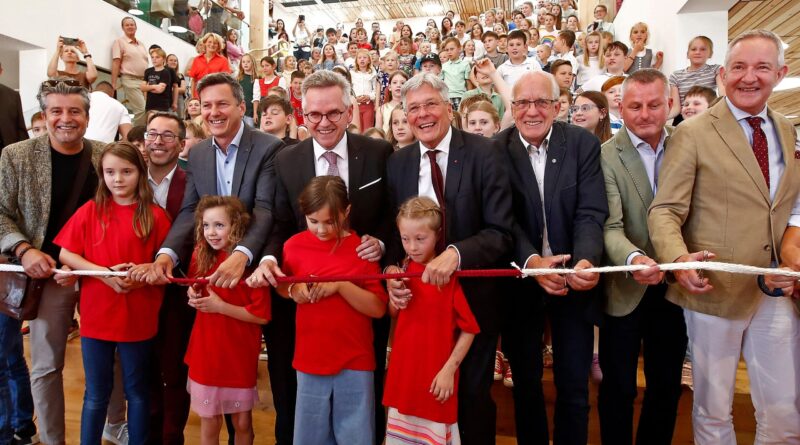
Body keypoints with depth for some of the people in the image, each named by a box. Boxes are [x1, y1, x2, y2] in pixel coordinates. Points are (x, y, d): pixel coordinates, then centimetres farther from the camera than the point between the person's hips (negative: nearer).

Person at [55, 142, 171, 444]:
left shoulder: (155, 216, -4)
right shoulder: (90, 211, -1)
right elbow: (65, 254, -3)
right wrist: (105, 272, -16)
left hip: (138, 317, -1)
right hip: (96, 315, 1)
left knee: (137, 392, 14)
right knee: (96, 395, 13)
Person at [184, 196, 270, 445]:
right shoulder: (202, 255, -2)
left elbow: (262, 315, -16)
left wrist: (220, 306, -20)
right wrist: (193, 295, -4)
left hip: (239, 356, -3)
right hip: (206, 353, 3)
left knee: (242, 423, 13)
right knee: (209, 423, 13)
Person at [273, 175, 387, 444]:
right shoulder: (294, 245, -1)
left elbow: (378, 308, -10)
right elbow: (280, 287, 14)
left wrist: (340, 285, -22)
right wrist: (293, 290, -8)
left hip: (355, 361, -2)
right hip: (310, 359, 2)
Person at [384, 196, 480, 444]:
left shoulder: (450, 276, -15)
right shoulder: (404, 271, 2)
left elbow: (469, 329, -12)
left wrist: (449, 369, -14)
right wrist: (394, 301, -7)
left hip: (436, 374, -5)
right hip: (403, 369, 5)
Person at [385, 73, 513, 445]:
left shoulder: (484, 153, -11)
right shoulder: (397, 163, 2)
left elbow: (500, 232, -16)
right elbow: (394, 230, 4)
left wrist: (455, 253, -33)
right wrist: (391, 268, -16)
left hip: (473, 293, -3)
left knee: (472, 394, 14)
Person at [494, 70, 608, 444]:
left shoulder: (584, 144, -5)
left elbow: (591, 213, -12)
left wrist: (586, 261, -31)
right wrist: (531, 261, -30)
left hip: (574, 278, 0)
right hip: (521, 280, 0)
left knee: (574, 386, 11)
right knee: (525, 382, 16)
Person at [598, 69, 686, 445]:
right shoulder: (606, 156, -11)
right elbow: (610, 226, -22)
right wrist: (634, 258, -40)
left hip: (674, 286, 4)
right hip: (625, 289, -4)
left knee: (667, 384, 18)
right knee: (618, 386, 10)